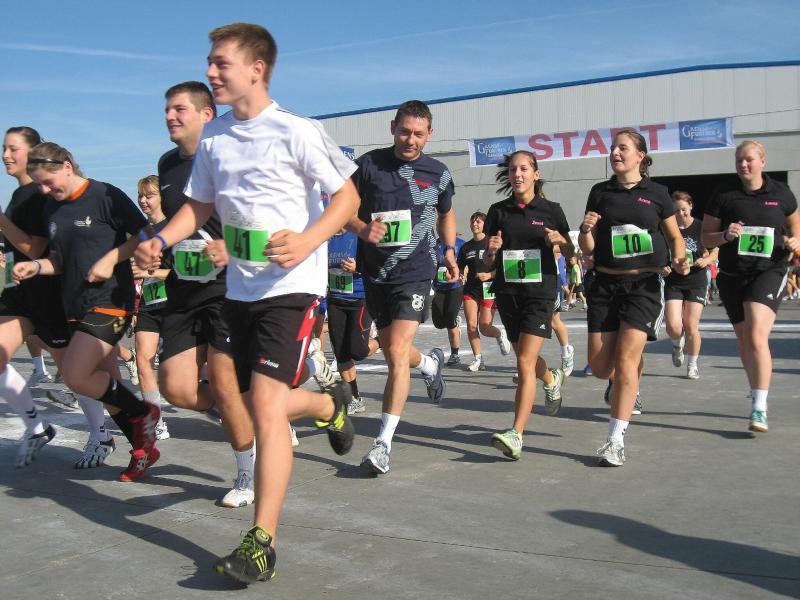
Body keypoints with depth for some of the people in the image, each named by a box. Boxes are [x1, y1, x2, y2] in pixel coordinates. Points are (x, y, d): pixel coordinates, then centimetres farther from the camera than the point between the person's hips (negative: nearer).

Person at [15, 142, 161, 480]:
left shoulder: (106, 196, -10)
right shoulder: (51, 209, 12)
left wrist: (111, 258, -18)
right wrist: (37, 267, 1)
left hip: (109, 301, -8)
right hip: (76, 306, 8)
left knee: (75, 376, -19)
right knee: (105, 384, 10)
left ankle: (142, 414, 2)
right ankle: (143, 448, 24)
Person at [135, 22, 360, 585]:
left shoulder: (296, 131, -11)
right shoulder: (214, 137, 8)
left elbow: (348, 195, -7)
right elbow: (200, 206, 16)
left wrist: (308, 240, -24)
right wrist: (160, 240, -3)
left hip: (290, 285, -7)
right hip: (240, 286, 7)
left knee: (265, 403, -16)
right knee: (264, 401, 15)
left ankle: (262, 543, -10)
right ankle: (332, 404, 47)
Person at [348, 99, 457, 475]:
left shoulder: (437, 173, 3)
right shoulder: (369, 164, -1)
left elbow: (446, 215, 22)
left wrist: (450, 252, 12)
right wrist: (363, 229, -18)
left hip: (415, 271, -2)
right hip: (375, 271, 3)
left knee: (397, 351, -17)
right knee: (392, 353, 16)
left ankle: (384, 442, -11)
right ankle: (430, 363, 53)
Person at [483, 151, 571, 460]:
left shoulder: (550, 210, 2)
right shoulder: (498, 211, 7)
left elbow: (570, 250, 12)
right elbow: (488, 260, 10)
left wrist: (559, 239, -10)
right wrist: (491, 250, -13)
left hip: (540, 291, -4)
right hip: (507, 292, 4)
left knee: (525, 363, -15)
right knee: (525, 358, 18)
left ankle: (516, 435, -18)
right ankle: (552, 379, 53)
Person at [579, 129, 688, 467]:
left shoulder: (656, 193, 3)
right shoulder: (600, 193, 8)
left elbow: (676, 237, 14)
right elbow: (587, 249, 8)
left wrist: (679, 260, -6)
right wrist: (586, 230, -14)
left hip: (645, 284, -3)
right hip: (605, 283, 3)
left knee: (625, 360, -13)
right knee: (600, 367, 1)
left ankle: (615, 441, -5)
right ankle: (629, 383, 38)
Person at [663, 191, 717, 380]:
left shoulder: (701, 227, -3)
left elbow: (714, 252, 7)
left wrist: (706, 260, -13)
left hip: (696, 282, -1)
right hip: (673, 283, 1)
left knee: (691, 327, -2)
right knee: (673, 327, -11)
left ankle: (692, 365, 18)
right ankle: (677, 344, 25)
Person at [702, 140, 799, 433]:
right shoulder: (723, 195, 1)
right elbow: (706, 238, 4)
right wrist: (725, 235, -17)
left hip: (770, 271, -3)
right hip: (732, 276, 3)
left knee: (756, 336, -20)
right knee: (743, 339, 14)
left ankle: (759, 409, -17)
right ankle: (758, 395, 34)